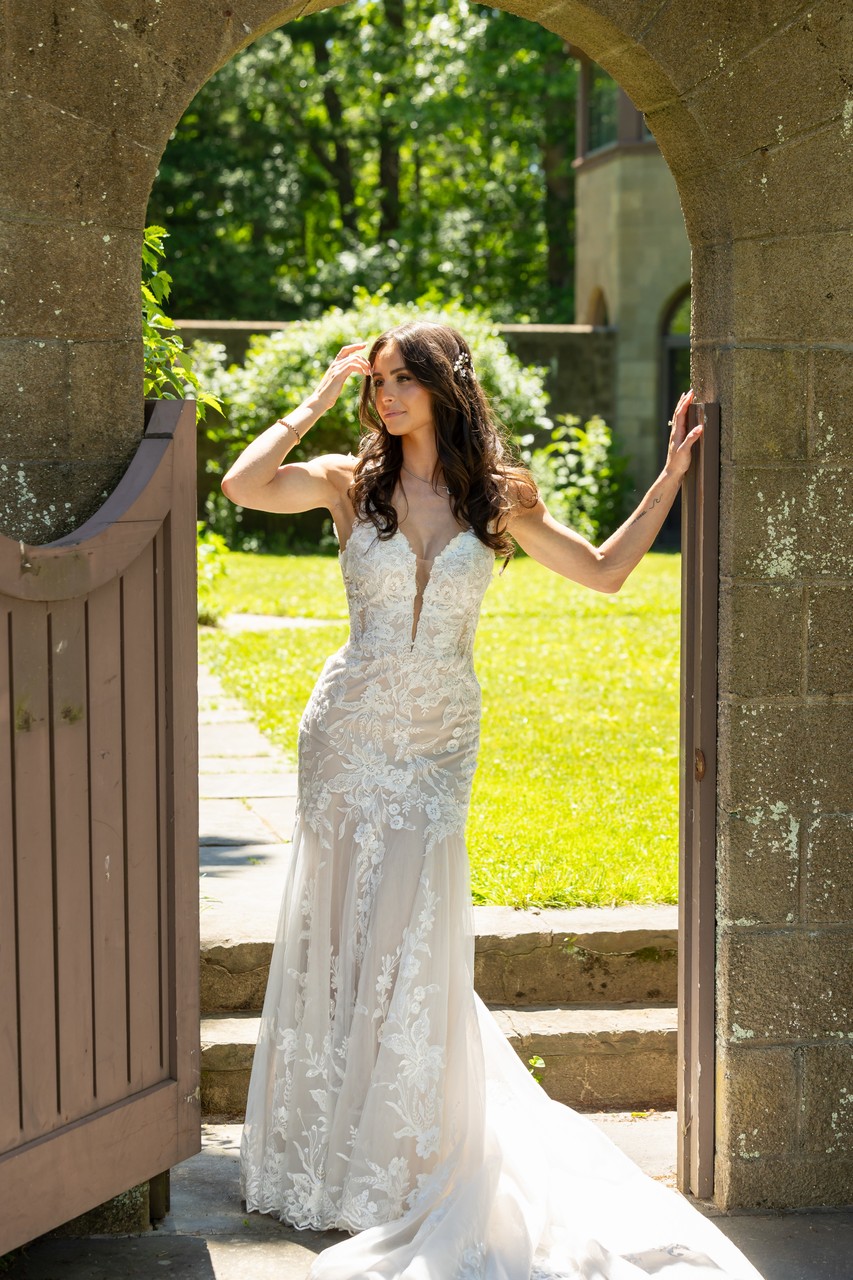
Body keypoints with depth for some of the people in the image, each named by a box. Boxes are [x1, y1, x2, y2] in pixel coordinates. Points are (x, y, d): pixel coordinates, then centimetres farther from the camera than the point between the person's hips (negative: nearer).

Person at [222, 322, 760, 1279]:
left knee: (413, 946, 0)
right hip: (349, 733, 0)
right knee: (340, 936, 5)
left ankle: (399, 1170, 15)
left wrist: (671, 478, 5)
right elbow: (242, 486, -18)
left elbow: (605, 572, 10)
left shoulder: (499, 497, 3)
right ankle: (324, 1157, 20)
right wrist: (320, 399, -8)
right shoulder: (351, 482, 0)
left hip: (438, 747, 0)